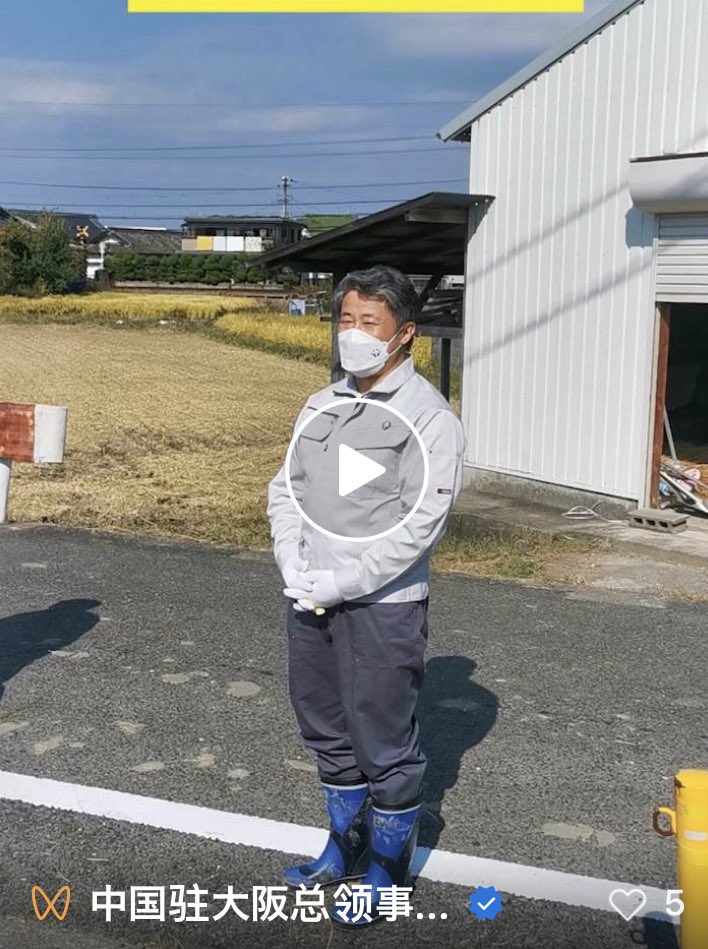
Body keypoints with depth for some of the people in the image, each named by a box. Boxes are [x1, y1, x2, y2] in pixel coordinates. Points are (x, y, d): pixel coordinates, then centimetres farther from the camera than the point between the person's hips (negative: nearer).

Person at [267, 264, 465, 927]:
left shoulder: (429, 417, -11)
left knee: (384, 744, 6)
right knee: (326, 730, 19)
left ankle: (386, 868, 26)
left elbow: (421, 524, -17)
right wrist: (293, 563, -6)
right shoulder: (321, 405, 9)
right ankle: (344, 845, 40)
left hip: (382, 606, -6)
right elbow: (284, 488, 11)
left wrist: (340, 583, -18)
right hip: (310, 599, 7)